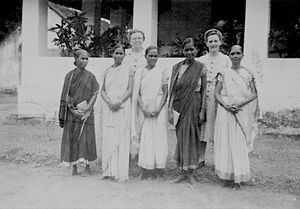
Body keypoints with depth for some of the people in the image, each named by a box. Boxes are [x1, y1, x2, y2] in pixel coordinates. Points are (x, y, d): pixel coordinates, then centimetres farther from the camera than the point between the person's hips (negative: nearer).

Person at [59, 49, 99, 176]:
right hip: (72, 112, 1)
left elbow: (95, 94, -2)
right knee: (71, 139, 4)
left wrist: (87, 108, -13)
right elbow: (66, 96, 0)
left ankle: (87, 167, 13)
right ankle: (74, 167, 16)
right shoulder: (69, 75, 2)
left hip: (86, 112, -1)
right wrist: (73, 110, -11)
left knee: (86, 138, 1)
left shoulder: (90, 76, 1)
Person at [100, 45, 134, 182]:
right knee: (108, 138, 2)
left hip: (123, 107, -3)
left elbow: (130, 90, -3)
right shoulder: (108, 71, 14)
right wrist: (108, 101, -9)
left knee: (121, 138, -3)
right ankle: (108, 171, 11)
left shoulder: (128, 71, 4)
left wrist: (119, 102, -16)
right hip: (109, 107, 3)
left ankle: (120, 172, 3)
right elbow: (102, 90, 10)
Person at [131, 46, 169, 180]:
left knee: (158, 137, -1)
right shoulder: (139, 72, 8)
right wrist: (143, 108, -9)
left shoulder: (162, 71, 4)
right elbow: (137, 93, 5)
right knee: (144, 139, 1)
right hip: (144, 109, 1)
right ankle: (144, 169, 10)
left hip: (158, 109, -1)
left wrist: (158, 108, -11)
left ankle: (158, 169, 9)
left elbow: (165, 92, 1)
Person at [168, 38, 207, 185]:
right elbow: (173, 90, 4)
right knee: (181, 137, 6)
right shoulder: (177, 67, 5)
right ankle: (183, 171, 19)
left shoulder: (201, 68, 0)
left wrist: (202, 110, -6)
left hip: (194, 105, -2)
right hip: (179, 105, 2)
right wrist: (170, 110, -1)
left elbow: (204, 90, 0)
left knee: (192, 137, 3)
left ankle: (191, 172, 17)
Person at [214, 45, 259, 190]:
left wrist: (240, 103, -13)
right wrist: (226, 106, -13)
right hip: (225, 112, 0)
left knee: (240, 144, 0)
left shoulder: (248, 74, 7)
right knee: (225, 142, 1)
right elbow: (216, 93, 3)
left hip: (242, 113, 0)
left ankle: (238, 179, 9)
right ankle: (227, 177, 12)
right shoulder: (224, 73, 7)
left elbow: (254, 94, 3)